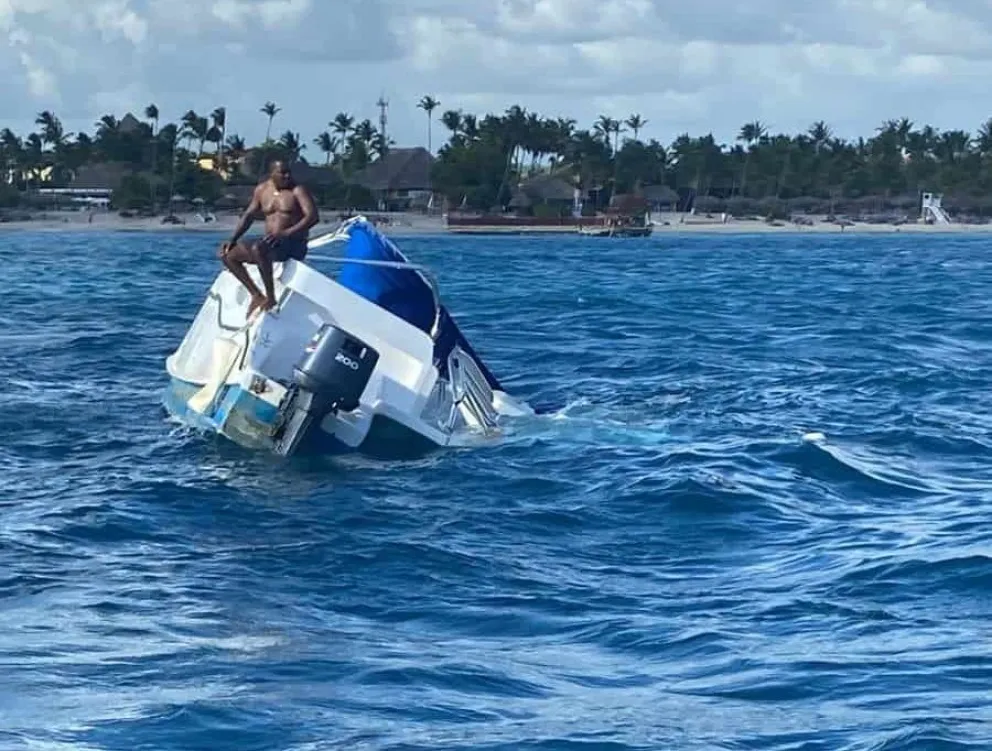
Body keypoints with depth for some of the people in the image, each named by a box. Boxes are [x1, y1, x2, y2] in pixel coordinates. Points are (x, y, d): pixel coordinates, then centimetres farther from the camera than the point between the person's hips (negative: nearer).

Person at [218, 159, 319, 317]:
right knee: (228, 254, -4)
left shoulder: (298, 190, -8)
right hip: (270, 244, 8)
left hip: (294, 245, -8)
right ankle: (256, 295, -9)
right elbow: (249, 215, 19)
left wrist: (286, 233, -30)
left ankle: (270, 298, -30)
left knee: (258, 249, -37)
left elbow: (313, 216, -19)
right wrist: (233, 239, 6)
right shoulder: (262, 190, 11)